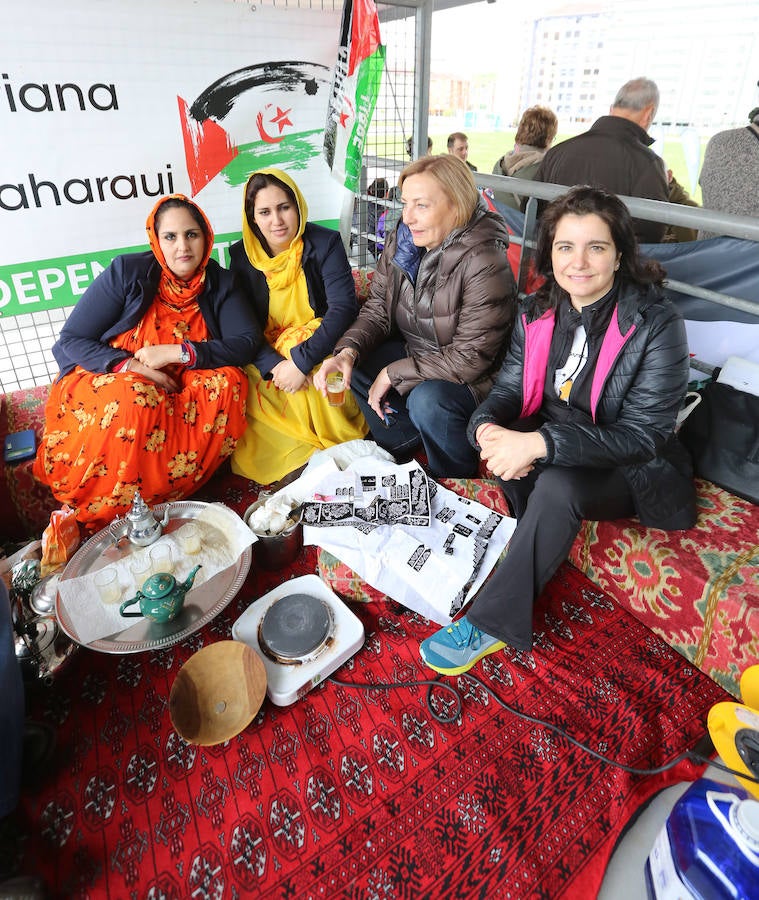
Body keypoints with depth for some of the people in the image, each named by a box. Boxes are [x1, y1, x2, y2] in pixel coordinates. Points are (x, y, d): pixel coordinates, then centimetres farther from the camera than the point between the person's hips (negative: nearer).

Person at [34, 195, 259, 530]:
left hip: (172, 395, 3)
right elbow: (69, 341, -8)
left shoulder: (220, 283, 0)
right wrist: (129, 367, -25)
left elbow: (247, 342, -13)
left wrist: (180, 352, -23)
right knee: (136, 399, -37)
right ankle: (99, 515, -15)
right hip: (102, 383, -3)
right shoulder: (126, 272, -8)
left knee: (230, 381, -25)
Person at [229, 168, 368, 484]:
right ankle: (308, 457, -16)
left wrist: (301, 360, -29)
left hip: (317, 344, -3)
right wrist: (274, 365, -24)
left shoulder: (325, 243, -7)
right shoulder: (241, 255, 1)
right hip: (267, 353, 3)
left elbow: (344, 307, -18)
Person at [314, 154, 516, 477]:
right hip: (412, 352, 7)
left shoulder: (485, 265, -26)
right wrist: (348, 351, -21)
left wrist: (393, 374, -23)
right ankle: (401, 449, 6)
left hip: (469, 378, -7)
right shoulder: (401, 240, -5)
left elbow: (471, 358, -27)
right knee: (349, 365, -10)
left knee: (428, 400, -35)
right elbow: (377, 310, 0)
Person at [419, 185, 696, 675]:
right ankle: (541, 552, -4)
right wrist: (487, 426, -28)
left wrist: (541, 443, -36)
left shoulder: (656, 322, -18)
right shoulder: (538, 312, -2)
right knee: (502, 440, -24)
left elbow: (642, 434, -23)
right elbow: (509, 389, -2)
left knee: (556, 484, -33)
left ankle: (490, 624, -18)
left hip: (629, 471, -4)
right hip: (551, 450, 5)